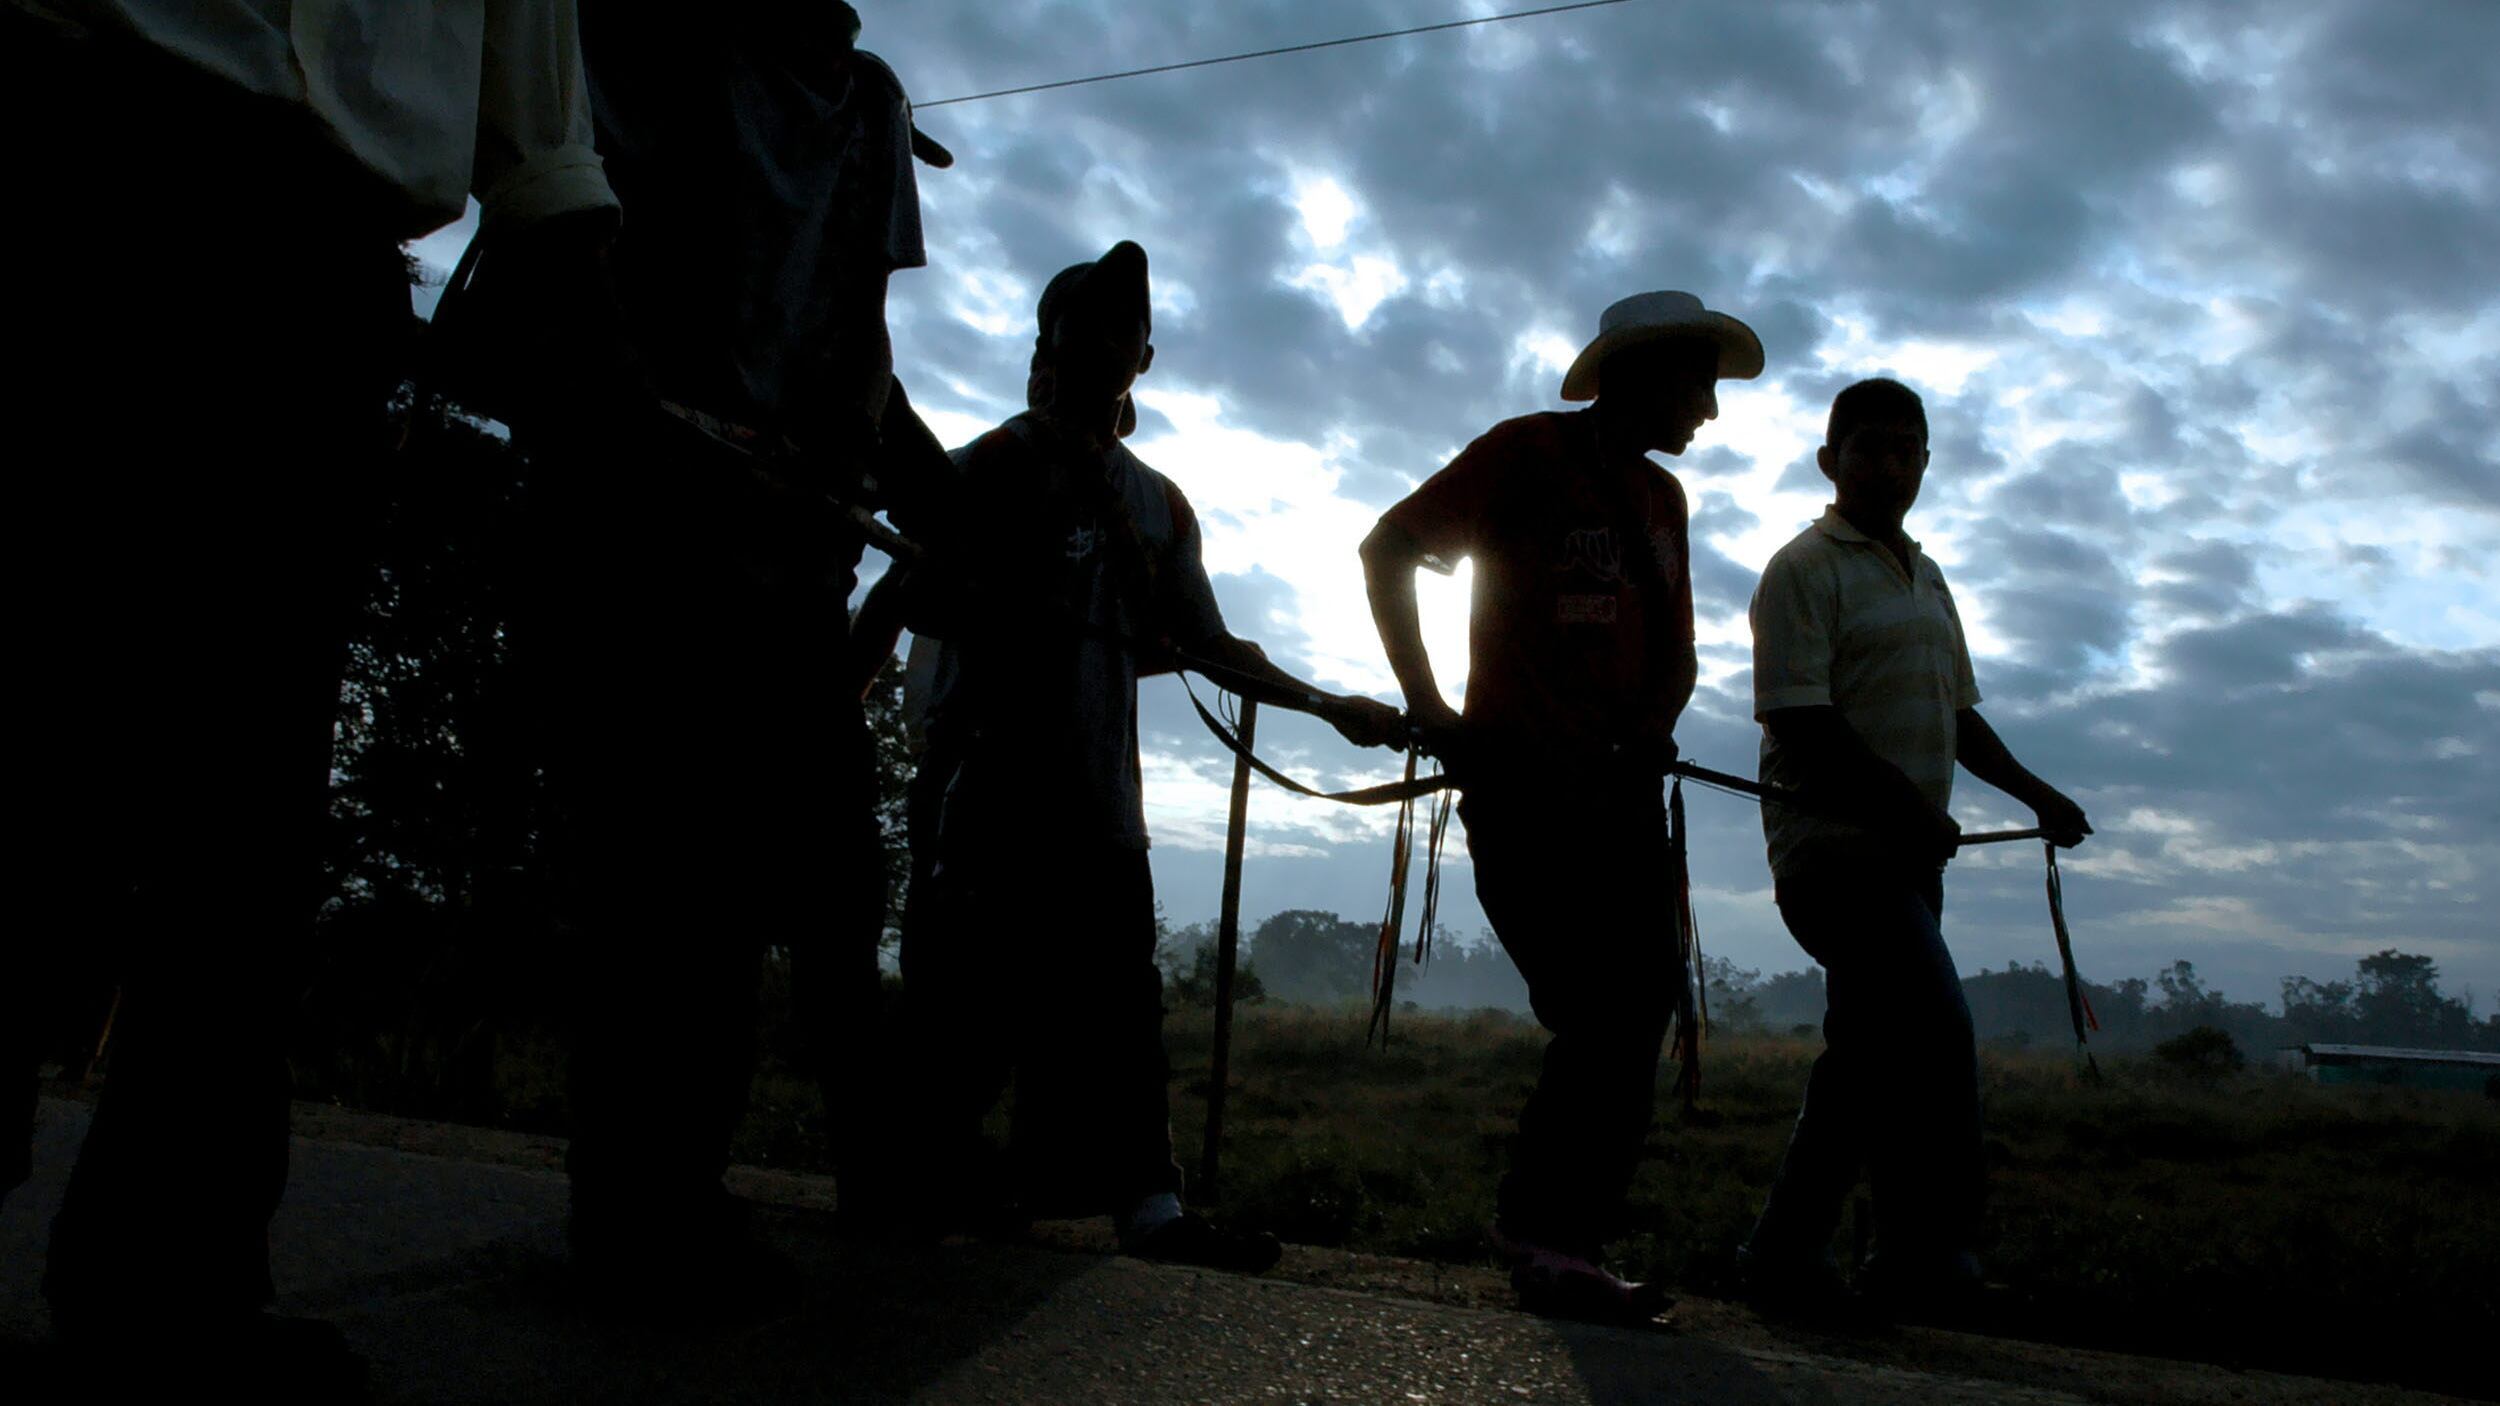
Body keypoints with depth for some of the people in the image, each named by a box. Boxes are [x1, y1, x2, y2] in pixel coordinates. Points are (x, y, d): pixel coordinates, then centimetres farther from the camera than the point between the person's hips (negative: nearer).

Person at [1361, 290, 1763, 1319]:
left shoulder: (1661, 498, 21)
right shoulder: (1528, 453, 0)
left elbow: (1676, 655, 23)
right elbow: (1389, 550, -3)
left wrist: (1645, 734, 2)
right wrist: (1429, 711, -9)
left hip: (1616, 785, 7)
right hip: (1519, 774, -7)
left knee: (1636, 1003, 0)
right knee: (1602, 1011, -15)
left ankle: (1553, 1239, 11)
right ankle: (1545, 1234, 0)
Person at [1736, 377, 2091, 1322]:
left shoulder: (1928, 579, 21)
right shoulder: (1805, 568, -6)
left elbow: (1955, 713, 28)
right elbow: (1801, 722, -15)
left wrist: (2034, 793, 22)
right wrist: (1904, 807, -17)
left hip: (1909, 854, 9)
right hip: (1836, 845, -8)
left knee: (1871, 1056, 9)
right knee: (1936, 1039, -17)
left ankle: (1784, 1259, 18)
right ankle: (1928, 1262, -5)